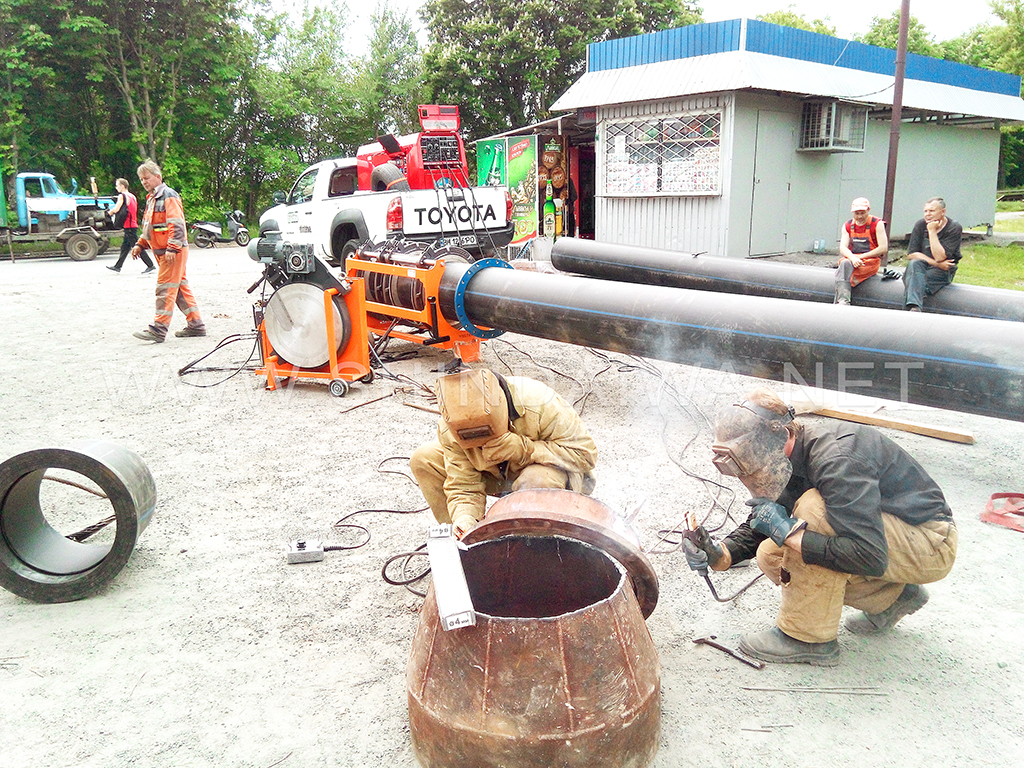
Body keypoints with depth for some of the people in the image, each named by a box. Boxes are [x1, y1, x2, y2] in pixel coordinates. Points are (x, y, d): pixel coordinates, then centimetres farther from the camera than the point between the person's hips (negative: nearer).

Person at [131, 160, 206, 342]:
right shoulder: (151, 198, 20)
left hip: (173, 252, -10)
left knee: (165, 289, -10)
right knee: (180, 287, 11)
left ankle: (158, 330, -10)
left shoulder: (168, 196, -10)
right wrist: (140, 244, 17)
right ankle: (196, 325, 16)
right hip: (162, 251, 10)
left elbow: (176, 224, -19)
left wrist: (172, 248, -25)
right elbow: (149, 226, 27)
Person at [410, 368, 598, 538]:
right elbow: (463, 485, -17)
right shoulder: (450, 430, -23)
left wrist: (521, 448, -39)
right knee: (423, 459, -13)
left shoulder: (539, 404, -35)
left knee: (537, 480, -42)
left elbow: (584, 453, -30)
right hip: (496, 474, 4)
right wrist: (464, 515, -40)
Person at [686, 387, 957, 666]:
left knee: (815, 507, -30)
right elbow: (758, 527, 6)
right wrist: (719, 554, -13)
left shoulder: (836, 460, -32)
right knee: (771, 556, -3)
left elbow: (871, 558, -35)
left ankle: (807, 638, -16)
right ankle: (891, 599, 9)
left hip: (931, 543, -8)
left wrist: (787, 531, -32)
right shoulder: (789, 460, -5)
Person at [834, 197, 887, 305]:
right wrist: (853, 258, -21)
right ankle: (843, 300, -46)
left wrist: (861, 257, -10)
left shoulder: (877, 224, 1)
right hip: (851, 260, 4)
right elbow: (843, 247, 1)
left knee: (845, 264, -33)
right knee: (844, 263, -34)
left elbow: (883, 248, -5)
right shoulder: (847, 226, 13)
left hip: (871, 261, -4)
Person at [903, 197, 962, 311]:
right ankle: (914, 307, -48)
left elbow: (940, 257, -21)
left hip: (942, 272, -3)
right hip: (920, 267, 3)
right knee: (914, 263, -32)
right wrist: (936, 263, -14)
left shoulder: (954, 228, -8)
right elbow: (911, 255, -4)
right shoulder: (920, 225, 3)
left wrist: (932, 231, -17)